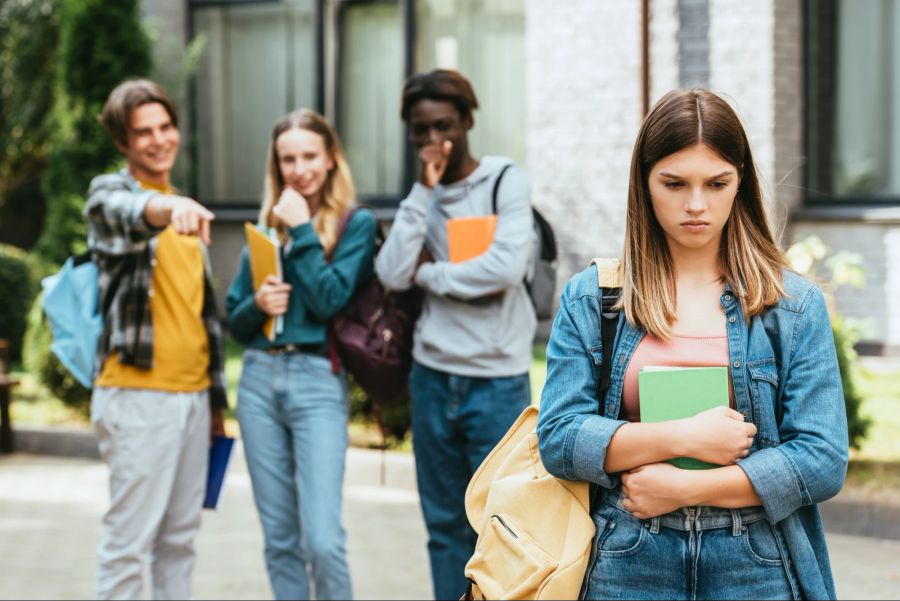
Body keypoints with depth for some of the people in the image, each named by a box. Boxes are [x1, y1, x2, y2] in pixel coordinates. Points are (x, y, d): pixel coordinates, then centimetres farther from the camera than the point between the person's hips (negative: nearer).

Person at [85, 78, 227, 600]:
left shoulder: (186, 210, 19)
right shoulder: (110, 192, -2)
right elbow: (126, 214, -29)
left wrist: (216, 399, 20)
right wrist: (168, 208, -52)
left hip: (193, 393, 7)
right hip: (138, 394, -7)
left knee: (181, 536, 10)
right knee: (130, 539, -6)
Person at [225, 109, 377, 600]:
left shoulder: (357, 223, 1)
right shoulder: (265, 227, 13)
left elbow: (330, 299, -12)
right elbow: (235, 320, 14)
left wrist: (301, 230, -8)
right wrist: (258, 304, -8)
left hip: (318, 381, -4)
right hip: (259, 379, 5)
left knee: (322, 538, -12)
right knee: (279, 538, 7)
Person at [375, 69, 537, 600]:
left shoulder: (506, 180, -3)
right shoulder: (423, 196, 10)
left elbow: (507, 267, -18)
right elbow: (392, 275, -5)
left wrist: (430, 272, -5)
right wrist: (424, 192, -7)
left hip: (497, 379, -4)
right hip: (433, 376, 5)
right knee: (447, 525, 10)